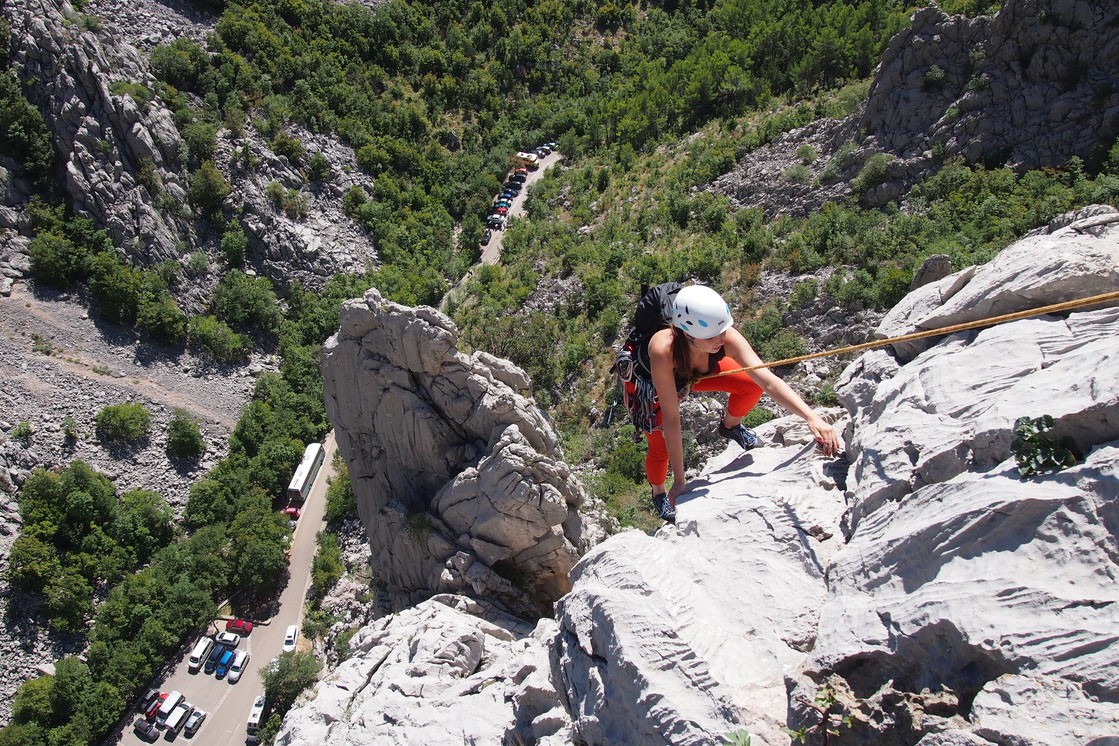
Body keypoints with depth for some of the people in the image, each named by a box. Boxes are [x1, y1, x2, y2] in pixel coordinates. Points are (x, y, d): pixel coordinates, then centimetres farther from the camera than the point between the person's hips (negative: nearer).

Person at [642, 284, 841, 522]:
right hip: (649, 386, -3)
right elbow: (670, 418, -42)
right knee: (660, 447, -2)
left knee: (751, 385, -15)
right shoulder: (663, 350, -47)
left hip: (695, 373, 3)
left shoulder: (726, 338, -38)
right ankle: (658, 494, 35)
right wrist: (680, 480, -38)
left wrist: (811, 416, -57)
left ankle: (730, 426, 20)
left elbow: (769, 381, -43)